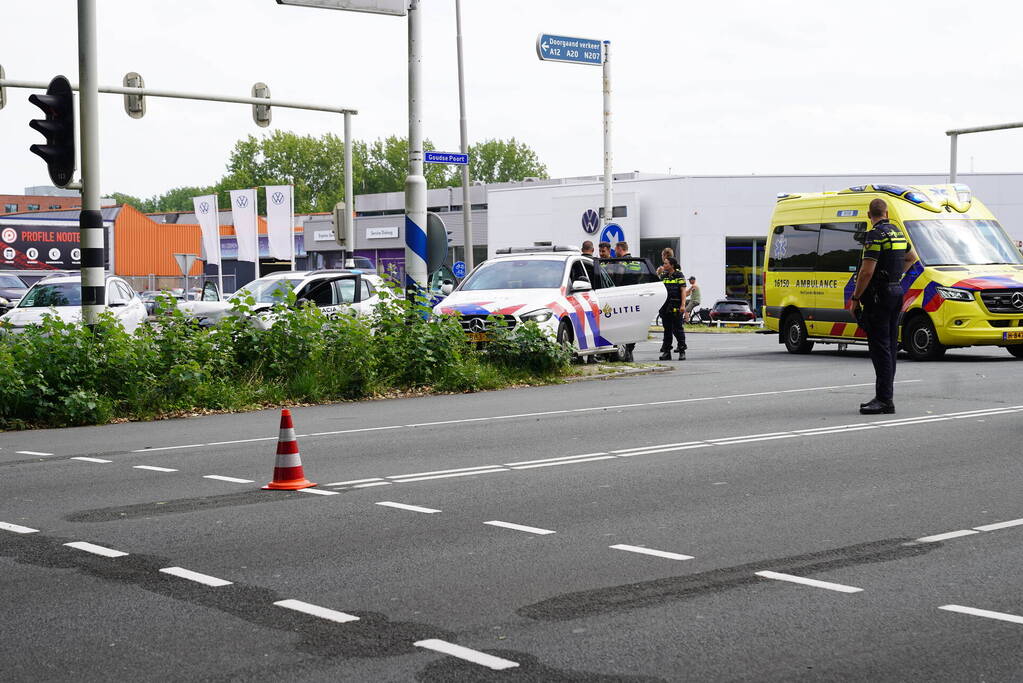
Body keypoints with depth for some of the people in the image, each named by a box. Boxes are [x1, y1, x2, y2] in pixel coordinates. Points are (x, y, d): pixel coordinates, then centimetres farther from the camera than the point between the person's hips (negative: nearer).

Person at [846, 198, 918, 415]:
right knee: (890, 346, 11)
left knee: (880, 347, -10)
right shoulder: (898, 233, 14)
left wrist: (855, 298, -13)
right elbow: (912, 257, 33)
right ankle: (884, 396, 17)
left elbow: (867, 271, -20)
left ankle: (885, 400, -13)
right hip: (896, 291, 9)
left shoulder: (875, 235, -15)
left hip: (879, 295, -9)